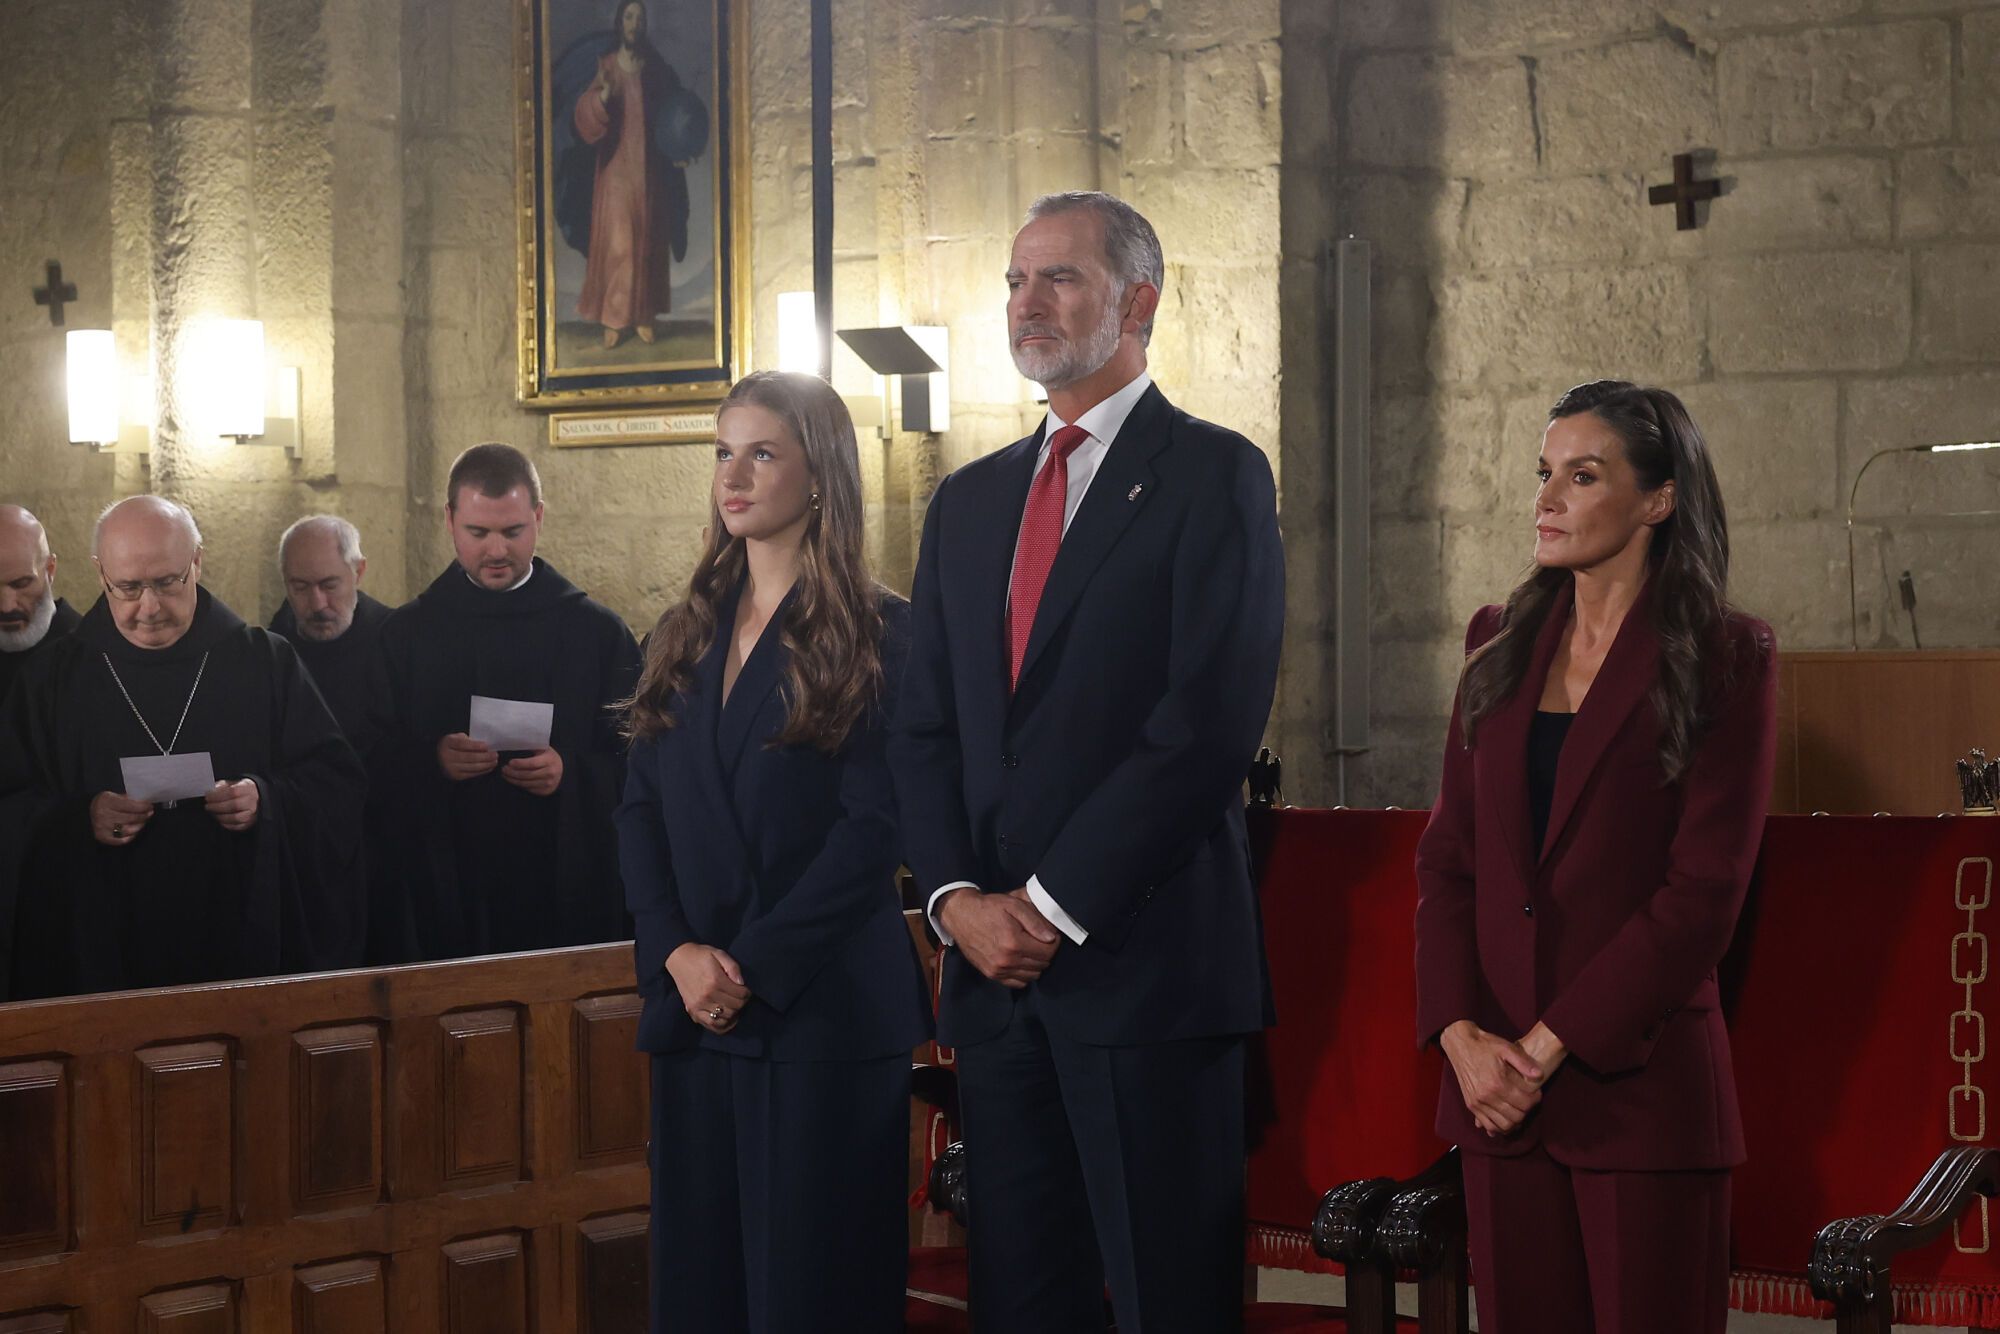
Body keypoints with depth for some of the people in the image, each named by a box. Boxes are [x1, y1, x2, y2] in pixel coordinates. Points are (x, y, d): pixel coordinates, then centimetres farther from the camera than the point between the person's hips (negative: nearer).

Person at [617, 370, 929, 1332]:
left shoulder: (877, 634, -4)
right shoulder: (686, 637, 14)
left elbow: (875, 827, -11)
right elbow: (641, 810, 10)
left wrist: (754, 964, -15)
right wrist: (677, 950, -7)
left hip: (823, 1008, -6)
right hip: (693, 1006, 6)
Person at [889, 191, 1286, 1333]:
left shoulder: (1212, 475, -3)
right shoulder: (971, 500, 18)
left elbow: (1209, 723, -12)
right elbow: (925, 727, 15)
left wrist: (1056, 906, -13)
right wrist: (958, 898, -2)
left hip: (1145, 966, -6)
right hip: (991, 962, 6)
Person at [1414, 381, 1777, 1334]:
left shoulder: (1725, 660, -3)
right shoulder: (1501, 645, 12)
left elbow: (1704, 891, -10)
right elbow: (1447, 853, 10)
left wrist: (1548, 1044, -12)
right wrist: (1460, 1033, -5)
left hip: (1641, 1084, -4)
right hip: (1496, 1081, 4)